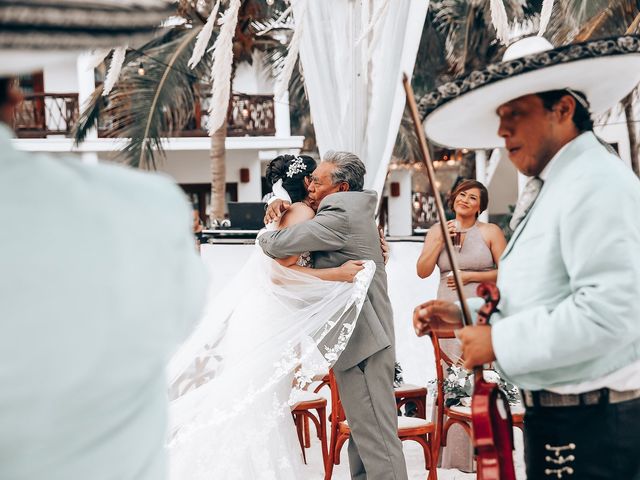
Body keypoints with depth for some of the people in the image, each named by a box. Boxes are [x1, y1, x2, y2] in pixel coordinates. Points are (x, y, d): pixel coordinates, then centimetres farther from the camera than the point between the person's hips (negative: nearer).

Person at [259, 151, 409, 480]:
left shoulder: (341, 216, -16)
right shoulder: (355, 209, 15)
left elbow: (280, 244, -21)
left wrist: (264, 236, 2)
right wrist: (282, 204, 7)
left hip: (361, 338, -11)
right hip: (361, 334, 11)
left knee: (374, 430, -9)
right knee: (362, 426, 17)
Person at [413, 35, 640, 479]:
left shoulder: (595, 185, -18)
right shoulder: (550, 189, 16)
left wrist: (499, 341, -20)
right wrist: (463, 316, 9)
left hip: (590, 426, -10)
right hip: (556, 413, 10)